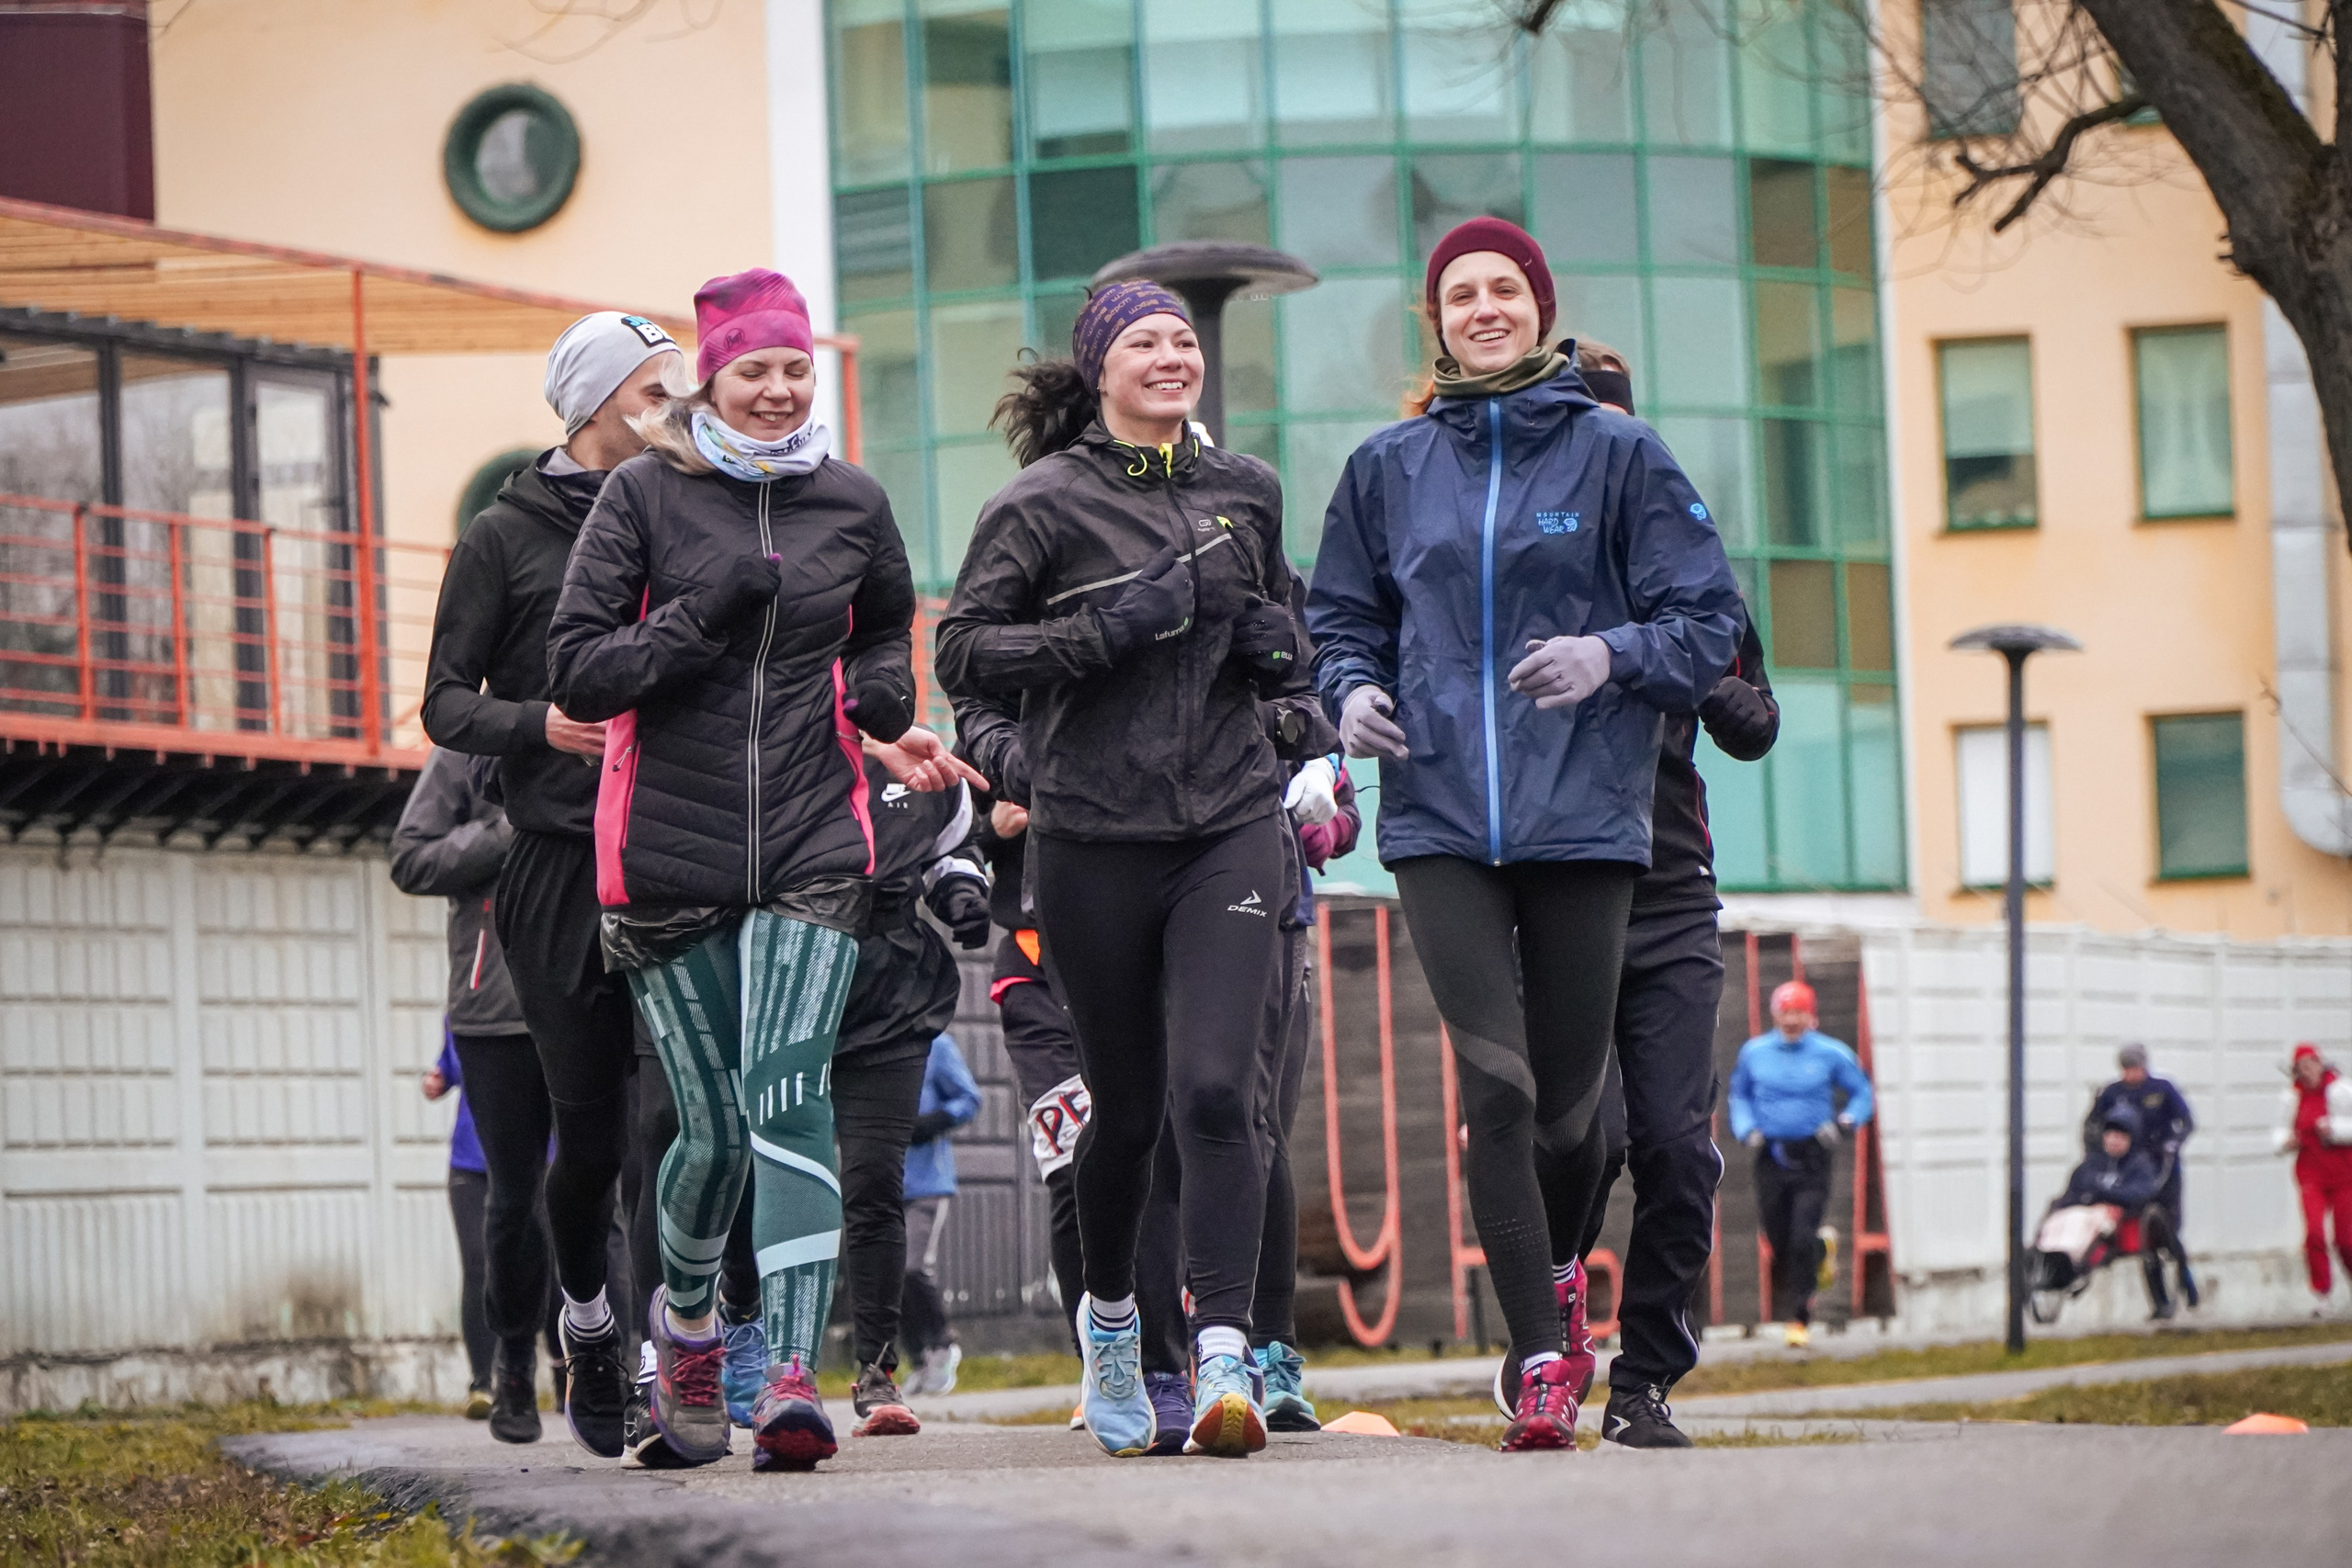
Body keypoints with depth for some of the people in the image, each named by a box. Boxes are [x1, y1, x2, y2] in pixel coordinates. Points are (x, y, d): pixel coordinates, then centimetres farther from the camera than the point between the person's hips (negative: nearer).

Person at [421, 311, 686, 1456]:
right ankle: (589, 1329, 24)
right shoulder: (505, 537, 5)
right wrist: (538, 724, -16)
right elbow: (447, 704, 3)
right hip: (558, 861, -2)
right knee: (588, 1129, 1)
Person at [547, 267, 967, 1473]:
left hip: (812, 850, 1)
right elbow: (576, 669, -3)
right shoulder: (645, 495, 1)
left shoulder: (852, 504, 9)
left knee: (789, 1093, -17)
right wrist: (701, 618, -16)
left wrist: (883, 702, 6)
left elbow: (884, 634, 28)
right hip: (670, 846, -1)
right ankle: (684, 1313, 35)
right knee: (714, 1125, 4)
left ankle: (793, 1378, -24)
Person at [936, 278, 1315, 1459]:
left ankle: (1224, 1358, -17)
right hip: (1095, 835, -2)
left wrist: (1279, 651, 4)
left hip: (1229, 826, 2)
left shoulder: (1244, 491, 12)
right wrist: (1105, 627, -16)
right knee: (1126, 1104, 8)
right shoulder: (1045, 503, -1)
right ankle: (1108, 1310, 35)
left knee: (1214, 1090, -14)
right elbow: (962, 654, -6)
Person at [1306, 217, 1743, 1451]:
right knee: (1495, 1089, -12)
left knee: (1569, 1099, 5)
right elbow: (1340, 621, 20)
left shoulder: (1619, 455, 4)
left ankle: (1554, 1273, 35)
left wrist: (1612, 654, -15)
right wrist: (1353, 693, -1)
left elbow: (1706, 621, 3)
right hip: (1439, 819, 1)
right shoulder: (1388, 469, 11)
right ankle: (1541, 1359, -9)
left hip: (1583, 816, -1)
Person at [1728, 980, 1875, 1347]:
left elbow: (1863, 1094, 8)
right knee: (1779, 1243, 4)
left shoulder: (1831, 1053, -2)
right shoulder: (1755, 1052, 6)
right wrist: (1746, 1128, 6)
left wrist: (1844, 1123, -9)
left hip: (1811, 1157, -3)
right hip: (1771, 1159, 3)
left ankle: (1799, 1319, -8)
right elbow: (1739, 1093, 22)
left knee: (1802, 1241, -14)